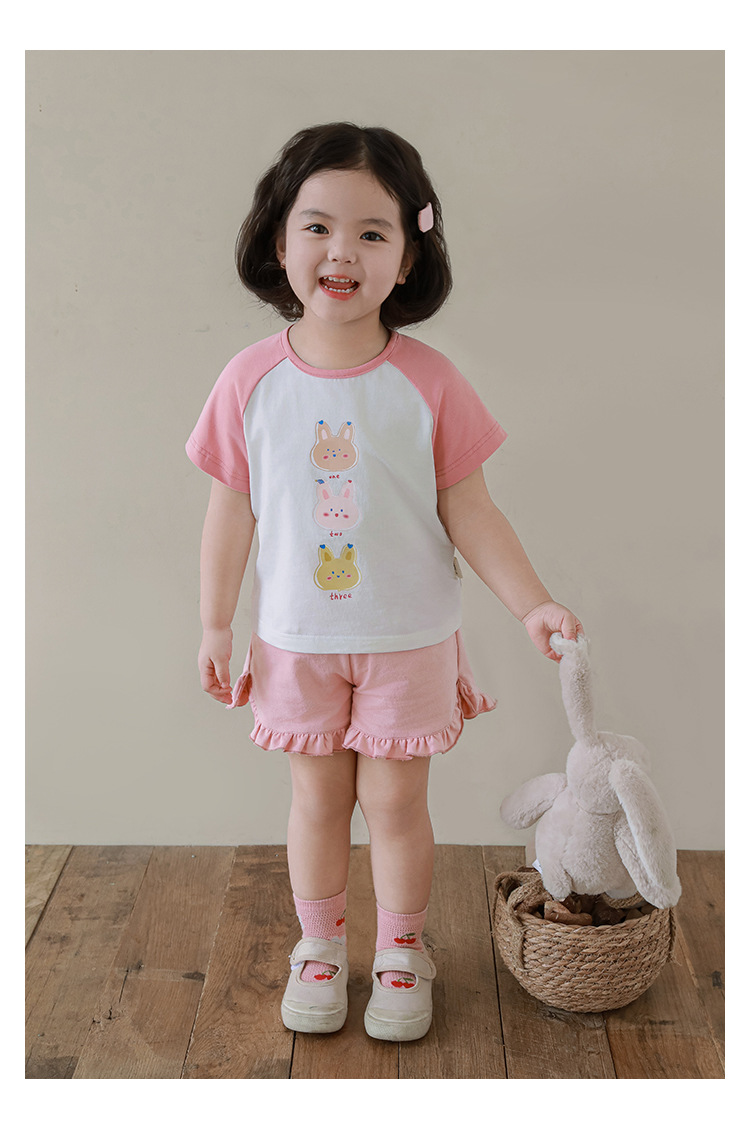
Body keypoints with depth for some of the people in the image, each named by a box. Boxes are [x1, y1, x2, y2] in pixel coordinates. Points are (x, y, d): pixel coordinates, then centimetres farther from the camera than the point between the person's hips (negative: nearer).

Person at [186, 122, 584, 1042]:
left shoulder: (427, 382, -12)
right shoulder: (251, 380, -8)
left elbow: (467, 510, -6)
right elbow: (232, 509, 0)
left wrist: (531, 604, -13)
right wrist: (215, 627, 4)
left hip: (408, 638, -1)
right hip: (296, 640, 1)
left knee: (395, 799, 11)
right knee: (317, 796, 15)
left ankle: (401, 950, 34)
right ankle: (319, 946, 38)